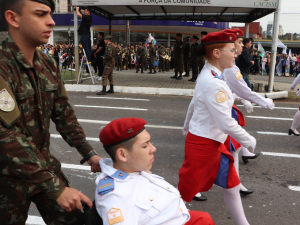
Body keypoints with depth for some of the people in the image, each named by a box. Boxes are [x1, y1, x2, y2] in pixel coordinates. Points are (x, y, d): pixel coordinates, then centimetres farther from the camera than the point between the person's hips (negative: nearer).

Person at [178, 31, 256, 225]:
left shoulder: (209, 76, 5)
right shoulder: (213, 83, -26)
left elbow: (194, 104, 16)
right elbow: (226, 123, -26)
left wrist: (187, 128, 28)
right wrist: (249, 141, -12)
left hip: (213, 142, 9)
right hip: (203, 144, -9)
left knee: (231, 184, 18)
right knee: (187, 189, 8)